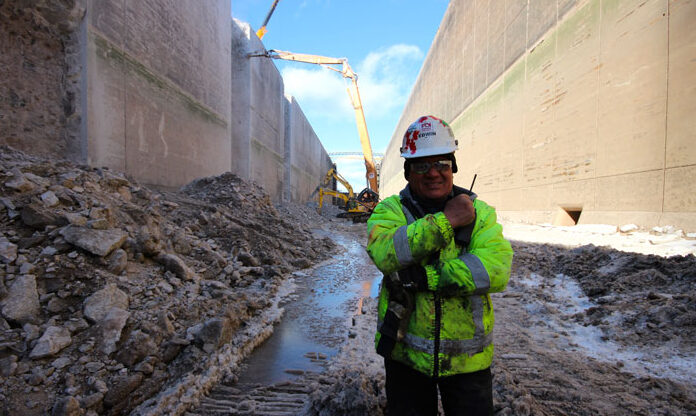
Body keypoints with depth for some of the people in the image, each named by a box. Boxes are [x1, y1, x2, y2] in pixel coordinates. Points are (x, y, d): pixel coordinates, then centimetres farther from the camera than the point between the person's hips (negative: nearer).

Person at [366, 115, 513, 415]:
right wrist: (445, 221, -26)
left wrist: (424, 277, -26)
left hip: (468, 358, 1)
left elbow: (496, 268, -19)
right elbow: (384, 252, -27)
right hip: (406, 354, 0)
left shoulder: (480, 212, -3)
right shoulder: (390, 210, -7)